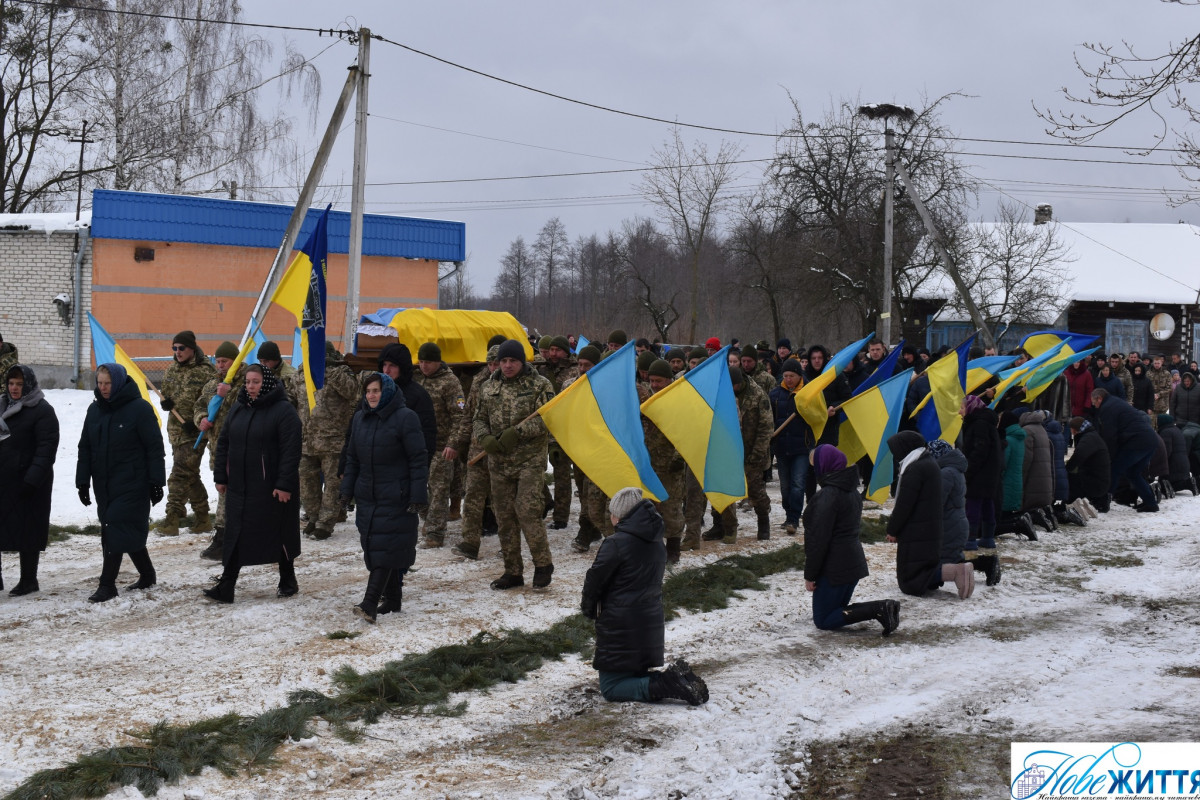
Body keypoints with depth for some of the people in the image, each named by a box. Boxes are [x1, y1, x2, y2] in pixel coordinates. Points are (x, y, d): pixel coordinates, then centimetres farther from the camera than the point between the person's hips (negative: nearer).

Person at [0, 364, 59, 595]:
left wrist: (33, 479, -22)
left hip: (27, 484, -7)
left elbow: (47, 447, -15)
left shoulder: (42, 411, -9)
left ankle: (28, 580, 12)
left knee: (27, 531, 1)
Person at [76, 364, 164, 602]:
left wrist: (156, 482, -11)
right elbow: (85, 448, 14)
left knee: (117, 529, -11)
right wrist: (82, 482, 9)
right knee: (130, 530, 11)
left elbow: (155, 448, -9)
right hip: (104, 484, 6)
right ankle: (147, 575, 25)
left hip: (132, 484, -6)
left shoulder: (139, 408, -9)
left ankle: (107, 584, -8)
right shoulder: (95, 410, 10)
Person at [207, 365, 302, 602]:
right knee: (235, 537, 3)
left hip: (272, 489, -6)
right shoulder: (238, 409, 10)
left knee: (280, 535, 7)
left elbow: (291, 451, -15)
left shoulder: (283, 411, -11)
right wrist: (220, 476, 10)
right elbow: (224, 444, 16)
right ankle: (226, 587, 5)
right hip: (239, 486, 6)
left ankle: (287, 581, 23)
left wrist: (284, 484, -19)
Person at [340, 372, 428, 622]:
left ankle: (369, 603, -18)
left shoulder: (405, 418, -9)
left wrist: (418, 496, -15)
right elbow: (352, 457, 18)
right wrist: (347, 490, 13)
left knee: (385, 548, -11)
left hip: (395, 498, -7)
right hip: (367, 497, 7)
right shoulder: (360, 418, 11)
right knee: (372, 547, 7)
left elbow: (418, 460, -10)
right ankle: (392, 601, 17)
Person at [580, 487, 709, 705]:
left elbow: (595, 579, -12)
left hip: (619, 628, -8)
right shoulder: (657, 544, 8)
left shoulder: (615, 543, -18)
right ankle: (679, 679, -3)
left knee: (611, 688, -1)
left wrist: (589, 607, 9)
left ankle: (665, 685, -20)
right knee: (637, 676, 22)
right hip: (651, 625, 8)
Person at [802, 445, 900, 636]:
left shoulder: (828, 495, -20)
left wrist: (809, 574, -14)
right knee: (837, 611, 20)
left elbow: (819, 539, -21)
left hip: (833, 568, -9)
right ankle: (882, 609, -1)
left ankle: (878, 610, -17)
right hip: (854, 562, 9)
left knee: (823, 620, 0)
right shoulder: (852, 491, 11)